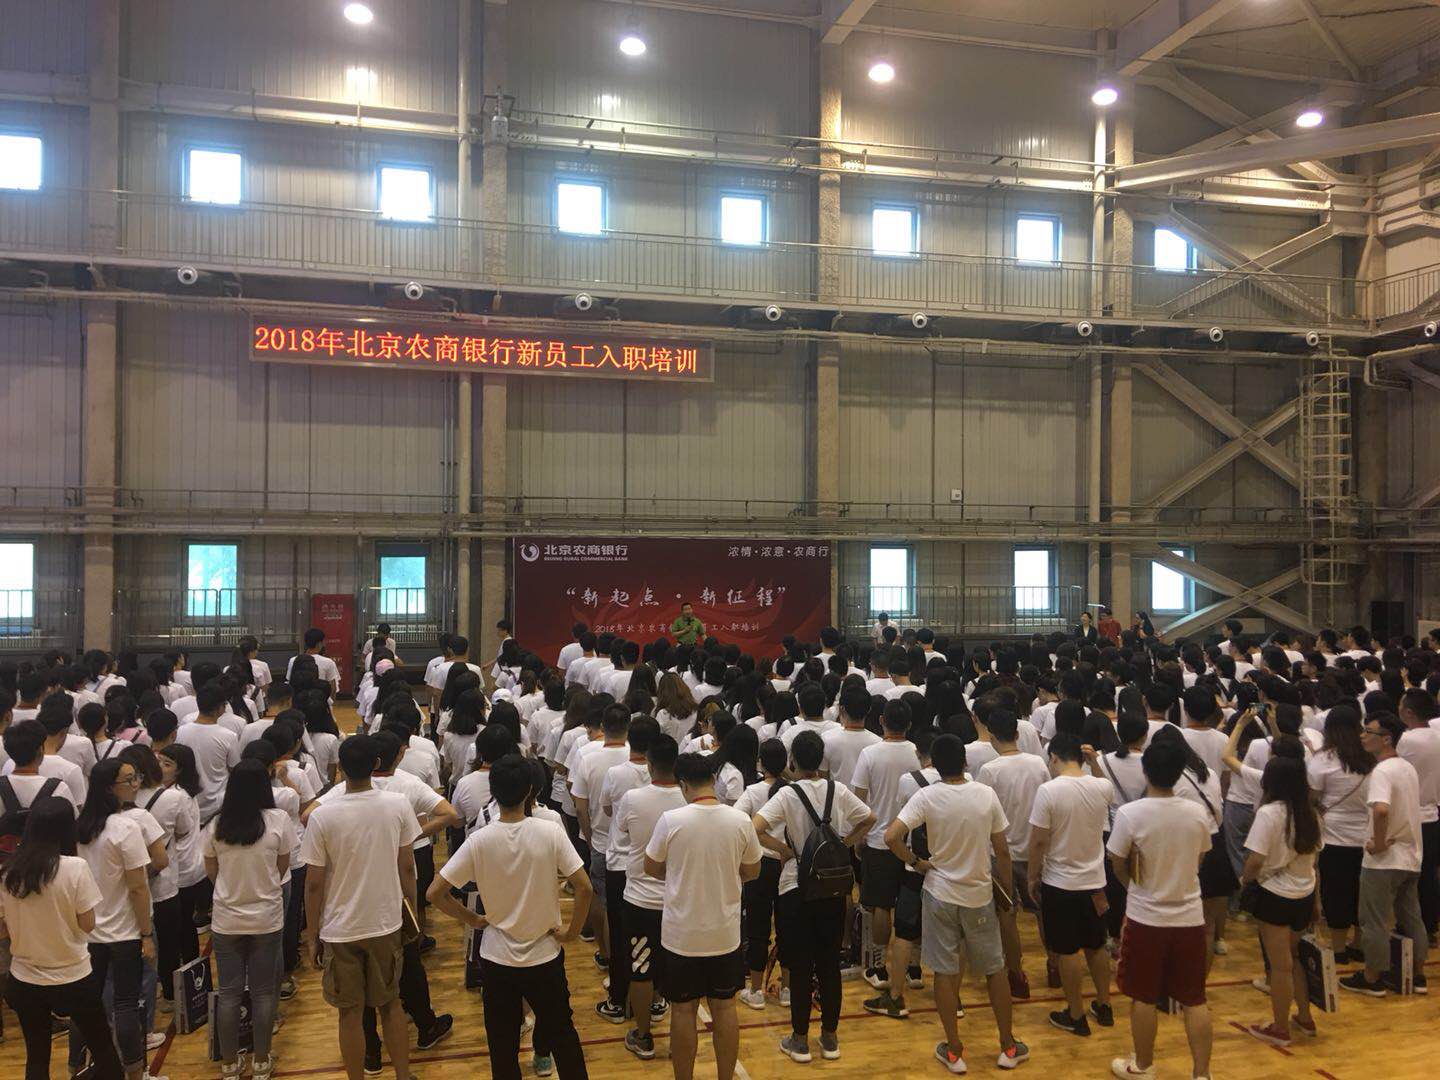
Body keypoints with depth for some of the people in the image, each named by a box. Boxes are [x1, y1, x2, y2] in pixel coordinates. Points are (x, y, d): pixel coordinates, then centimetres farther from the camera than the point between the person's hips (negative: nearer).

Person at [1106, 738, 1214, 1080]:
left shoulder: (1129, 814, -19)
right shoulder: (1198, 813, -8)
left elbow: (1119, 866, -6)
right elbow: (1198, 861, 7)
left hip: (1145, 919, -2)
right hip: (1190, 918, 3)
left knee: (1144, 998, 13)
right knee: (1195, 1000, 14)